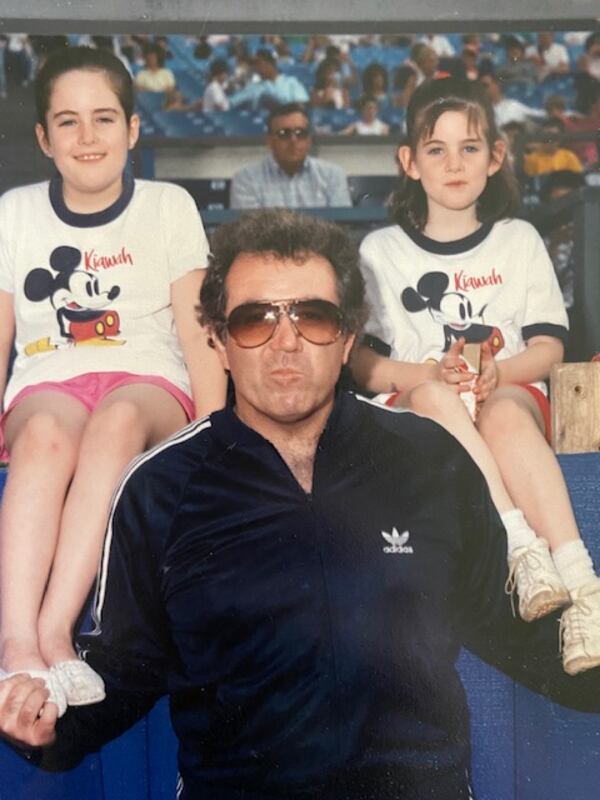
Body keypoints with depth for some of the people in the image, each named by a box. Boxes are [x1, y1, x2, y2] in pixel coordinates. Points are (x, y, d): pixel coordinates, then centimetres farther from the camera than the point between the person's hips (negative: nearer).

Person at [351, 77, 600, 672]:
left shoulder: (519, 242, 14)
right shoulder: (381, 251, 12)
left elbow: (548, 346, 8)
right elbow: (363, 364, 4)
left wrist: (498, 372, -14)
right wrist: (429, 373, -15)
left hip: (510, 395, 0)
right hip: (417, 407, 0)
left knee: (505, 414, -37)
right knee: (435, 398, -36)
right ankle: (525, 554, -49)